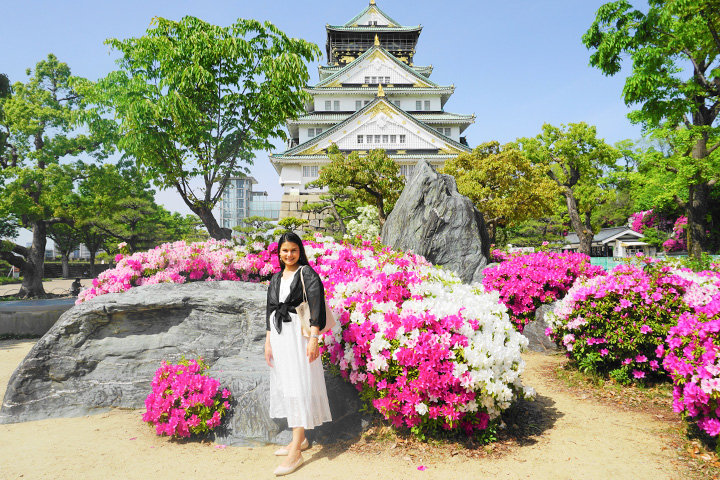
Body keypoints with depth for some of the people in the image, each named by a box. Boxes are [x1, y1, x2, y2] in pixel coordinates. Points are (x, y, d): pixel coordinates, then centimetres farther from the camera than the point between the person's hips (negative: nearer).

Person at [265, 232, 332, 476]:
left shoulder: (307, 273, -4)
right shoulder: (276, 278, 14)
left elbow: (317, 304, -13)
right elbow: (270, 310, 17)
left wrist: (314, 337, -21)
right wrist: (268, 342, 13)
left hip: (298, 332, -7)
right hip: (278, 335, 7)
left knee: (298, 385, -8)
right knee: (284, 384, 11)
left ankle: (295, 453, -7)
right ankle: (300, 438, 24)